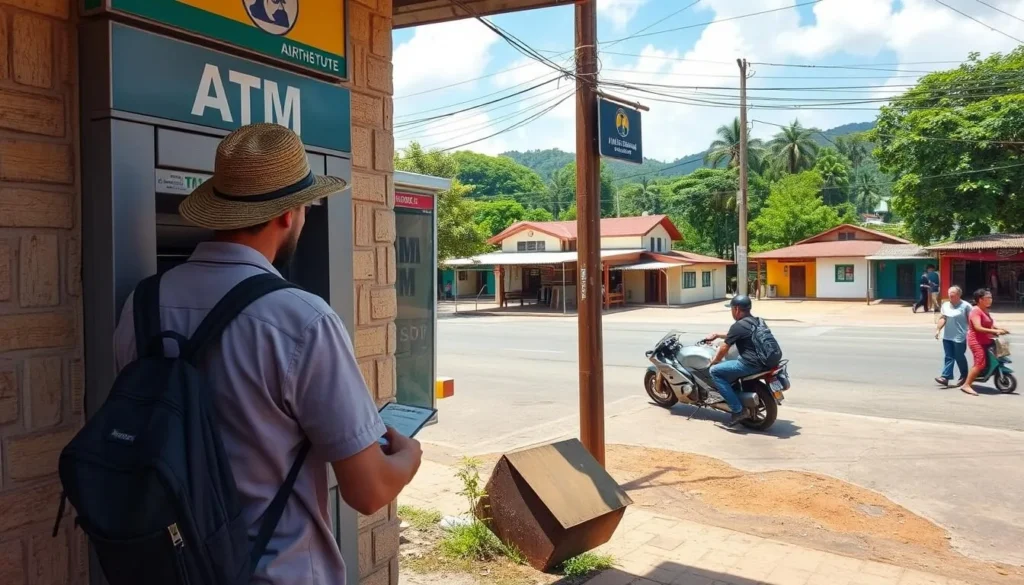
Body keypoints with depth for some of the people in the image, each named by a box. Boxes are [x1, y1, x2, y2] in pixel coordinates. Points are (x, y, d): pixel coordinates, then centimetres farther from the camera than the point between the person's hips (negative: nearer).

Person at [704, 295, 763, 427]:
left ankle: (738, 410, -8)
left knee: (715, 371, -4)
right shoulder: (755, 321, 14)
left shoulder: (738, 326, -13)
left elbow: (724, 348, -4)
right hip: (764, 361, 10)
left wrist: (713, 362, 13)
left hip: (751, 364, -10)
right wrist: (717, 335, 36)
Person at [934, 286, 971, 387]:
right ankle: (945, 377, -2)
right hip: (947, 337, 5)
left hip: (960, 337, -5)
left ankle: (964, 377, 22)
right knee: (948, 357, 4)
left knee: (959, 357, 4)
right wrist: (938, 329, 2)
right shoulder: (945, 305, 11)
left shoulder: (965, 305, -7)